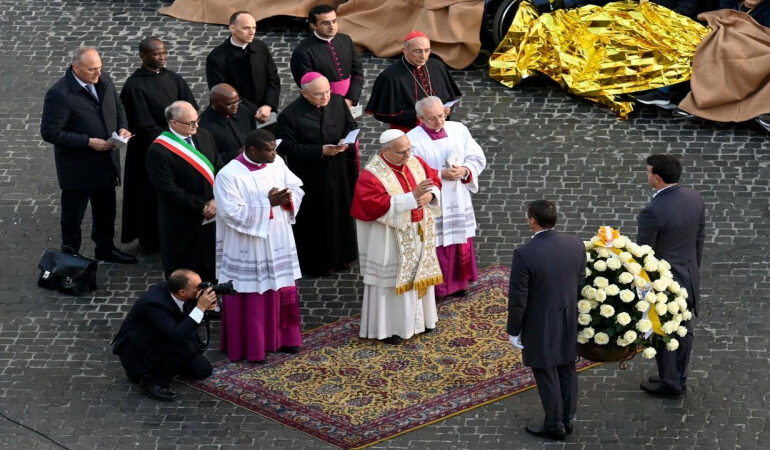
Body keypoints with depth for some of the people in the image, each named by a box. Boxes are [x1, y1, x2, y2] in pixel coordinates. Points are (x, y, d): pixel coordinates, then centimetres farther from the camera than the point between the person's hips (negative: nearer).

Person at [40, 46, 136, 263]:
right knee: (73, 214, 9)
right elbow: (50, 132, -24)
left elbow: (118, 107, 14)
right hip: (77, 167, -7)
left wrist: (122, 127, -8)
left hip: (106, 162, 7)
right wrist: (89, 142, -24)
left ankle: (105, 249, 42)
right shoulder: (59, 95, -25)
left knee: (106, 208, 22)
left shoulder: (104, 81, -3)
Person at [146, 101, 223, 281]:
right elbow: (169, 191, -20)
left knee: (211, 271, 15)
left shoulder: (204, 136, 2)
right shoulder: (158, 151, -19)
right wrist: (202, 206, -15)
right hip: (182, 224, -6)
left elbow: (219, 170, 5)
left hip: (211, 217, 6)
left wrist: (216, 200, -11)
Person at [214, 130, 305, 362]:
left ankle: (280, 338, 31)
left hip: (278, 245, 6)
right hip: (248, 251, -6)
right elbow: (232, 214, -23)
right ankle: (249, 348, 15)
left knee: (281, 292, 16)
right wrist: (267, 203, -25)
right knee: (250, 299, 3)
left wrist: (287, 198, -15)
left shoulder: (276, 163, -2)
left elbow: (297, 187, 8)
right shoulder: (228, 176, -20)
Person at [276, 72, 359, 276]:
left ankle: (340, 256, 36)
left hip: (339, 173, 5)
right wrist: (321, 151, -24)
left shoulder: (338, 102, -4)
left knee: (341, 213, 18)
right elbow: (288, 148, -17)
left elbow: (351, 125, 6)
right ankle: (315, 263, 21)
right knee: (315, 220, 5)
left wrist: (346, 141, -17)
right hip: (311, 179, -5)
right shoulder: (290, 115, -18)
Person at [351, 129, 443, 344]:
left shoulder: (416, 163, 1)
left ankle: (417, 319, 32)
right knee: (391, 280, 0)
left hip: (419, 235, 7)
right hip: (391, 241, -7)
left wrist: (429, 195, -18)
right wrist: (413, 197, -31)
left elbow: (435, 180, 6)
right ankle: (388, 327, 9)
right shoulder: (372, 175, -19)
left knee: (419, 275, 17)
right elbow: (377, 205, -29)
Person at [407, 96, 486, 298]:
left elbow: (478, 158, 3)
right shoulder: (413, 139, -14)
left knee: (460, 242, 15)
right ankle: (433, 287, 16)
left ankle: (457, 283, 32)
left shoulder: (458, 130, 1)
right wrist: (441, 175, -24)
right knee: (434, 245, 2)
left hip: (458, 202, 5)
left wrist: (465, 171, -17)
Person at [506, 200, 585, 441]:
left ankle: (554, 426, 24)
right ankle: (567, 419, 34)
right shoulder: (576, 244, -9)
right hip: (570, 321, 5)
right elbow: (581, 283, 2)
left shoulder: (525, 254, -25)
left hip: (541, 326, -5)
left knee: (547, 376, 11)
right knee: (567, 371, 20)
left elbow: (518, 299, -18)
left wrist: (514, 330, -5)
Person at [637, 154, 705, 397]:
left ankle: (670, 382, 24)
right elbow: (700, 238, 6)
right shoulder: (695, 198, -6)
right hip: (689, 276, 7)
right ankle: (679, 378, 35)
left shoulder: (652, 212, -28)